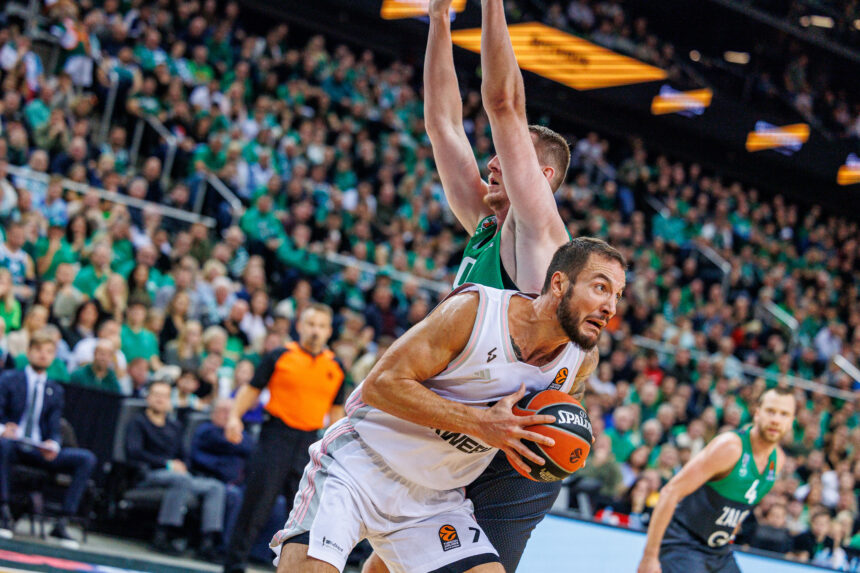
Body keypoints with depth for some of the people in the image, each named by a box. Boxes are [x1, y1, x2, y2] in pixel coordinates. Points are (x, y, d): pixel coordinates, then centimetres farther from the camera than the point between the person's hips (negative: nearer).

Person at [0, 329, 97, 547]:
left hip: (40, 451, 4)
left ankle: (62, 524, -21)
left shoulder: (55, 390, 18)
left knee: (87, 459, -19)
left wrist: (53, 445, -16)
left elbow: (54, 429, 9)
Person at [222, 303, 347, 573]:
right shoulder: (279, 356, 2)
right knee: (257, 504, -5)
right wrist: (235, 416, -10)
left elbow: (336, 410, 17)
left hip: (310, 443, 3)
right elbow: (252, 389, 5)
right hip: (276, 437, -3)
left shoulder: (336, 367, 11)